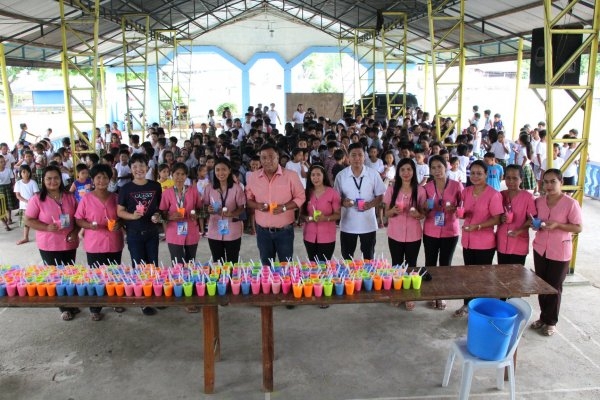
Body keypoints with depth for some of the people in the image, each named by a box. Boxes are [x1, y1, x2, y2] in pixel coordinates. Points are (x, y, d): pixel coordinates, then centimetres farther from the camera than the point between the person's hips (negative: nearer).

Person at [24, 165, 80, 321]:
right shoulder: (37, 199, -8)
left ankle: (71, 303, 29)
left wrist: (75, 232, -7)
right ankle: (64, 308, 18)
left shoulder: (70, 197, 3)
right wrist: (47, 227, -20)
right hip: (48, 246, -3)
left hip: (69, 244, 3)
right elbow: (28, 220, -7)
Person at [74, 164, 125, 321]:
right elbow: (78, 220, -1)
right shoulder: (86, 198, -4)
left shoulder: (115, 197, 3)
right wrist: (89, 225, -19)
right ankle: (95, 309, 16)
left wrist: (119, 224, -8)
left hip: (114, 244, 3)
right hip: (94, 245, -2)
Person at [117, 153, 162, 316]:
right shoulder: (126, 188, -5)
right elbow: (119, 211, -2)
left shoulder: (155, 186, 1)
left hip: (152, 232, 2)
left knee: (153, 266, 11)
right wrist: (132, 216, -20)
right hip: (134, 234, -2)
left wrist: (158, 215, -9)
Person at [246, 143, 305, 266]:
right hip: (263, 231, 3)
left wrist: (284, 207, -19)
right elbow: (248, 198, 10)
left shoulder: (291, 175, -7)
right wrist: (257, 205, -13)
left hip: (284, 230, -2)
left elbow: (300, 197, -2)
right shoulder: (253, 177, 1)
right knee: (266, 267, 15)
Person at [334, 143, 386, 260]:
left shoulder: (373, 174, -5)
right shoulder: (341, 176, -3)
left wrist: (371, 204, -19)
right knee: (347, 259, 12)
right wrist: (342, 202, -18)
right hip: (347, 225, 1)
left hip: (368, 224, 0)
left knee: (369, 258, 14)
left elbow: (380, 196, 0)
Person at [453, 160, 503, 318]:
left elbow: (497, 219, -16)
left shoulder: (493, 194, -15)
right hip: (467, 241, 6)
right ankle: (467, 305, 31)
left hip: (485, 244, -6)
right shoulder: (466, 191, 4)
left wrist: (477, 226, -25)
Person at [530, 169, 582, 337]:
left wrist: (557, 224, -25)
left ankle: (551, 321, 22)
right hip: (540, 249, 5)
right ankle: (543, 317, 30)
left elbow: (578, 227, -12)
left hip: (560, 252, -5)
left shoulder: (571, 203, -15)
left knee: (554, 287, 7)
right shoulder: (539, 201, 0)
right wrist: (535, 225, -8)